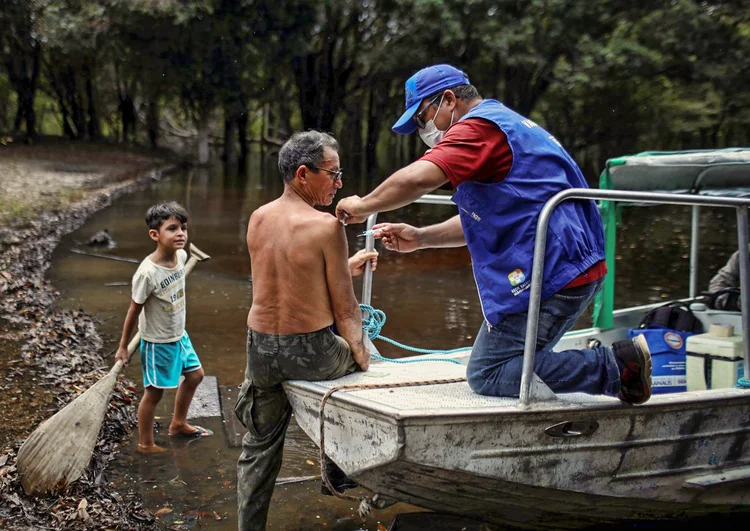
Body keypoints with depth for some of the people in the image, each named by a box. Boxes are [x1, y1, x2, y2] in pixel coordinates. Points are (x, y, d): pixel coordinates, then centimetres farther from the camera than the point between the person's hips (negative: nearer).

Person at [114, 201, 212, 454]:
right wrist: (123, 347, -8)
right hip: (158, 342, -8)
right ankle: (146, 444, 24)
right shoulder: (147, 273, -30)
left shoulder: (181, 256, -9)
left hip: (179, 334, 8)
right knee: (154, 392, 6)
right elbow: (134, 311, -18)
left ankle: (178, 423, 43)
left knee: (195, 375, 22)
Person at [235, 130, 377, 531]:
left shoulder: (257, 219, 2)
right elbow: (344, 310, -12)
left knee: (259, 450, 22)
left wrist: (345, 267, 23)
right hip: (311, 354, -5)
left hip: (259, 349, 5)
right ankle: (338, 466, 36)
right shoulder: (326, 226, -18)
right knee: (356, 355, 29)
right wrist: (361, 357, 4)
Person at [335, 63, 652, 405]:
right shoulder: (505, 124, 26)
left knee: (487, 375, -7)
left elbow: (417, 178, -26)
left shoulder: (479, 127, -9)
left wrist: (362, 206, -8)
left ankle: (614, 366, -11)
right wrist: (420, 238, 17)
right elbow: (483, 220, 28)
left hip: (550, 274, -11)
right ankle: (618, 361, 6)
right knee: (510, 362, 16)